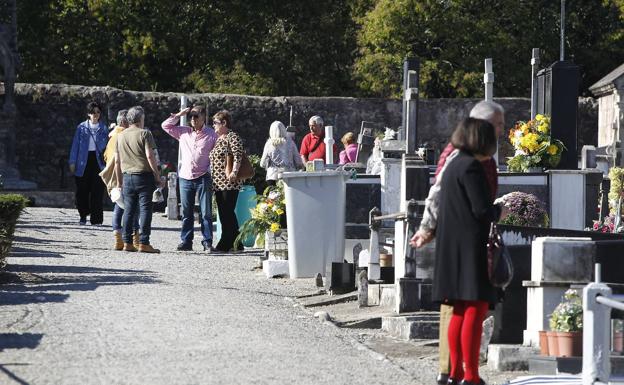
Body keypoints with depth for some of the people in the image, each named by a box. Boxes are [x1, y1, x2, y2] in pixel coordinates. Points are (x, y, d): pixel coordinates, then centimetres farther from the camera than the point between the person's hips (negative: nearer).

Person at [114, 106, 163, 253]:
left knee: (129, 209, 9)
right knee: (145, 209, -4)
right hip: (144, 175, -5)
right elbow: (150, 156, -13)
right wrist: (158, 177, -9)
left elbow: (117, 160, 13)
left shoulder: (120, 135, 11)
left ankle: (127, 242, 6)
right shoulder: (144, 134, -6)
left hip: (127, 176, 5)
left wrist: (119, 180, 21)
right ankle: (143, 243, -9)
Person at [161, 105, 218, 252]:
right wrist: (179, 115, 4)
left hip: (203, 178, -3)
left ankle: (207, 242, 0)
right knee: (186, 213, 7)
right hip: (185, 177, 3)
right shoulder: (183, 132, 10)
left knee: (206, 213, -3)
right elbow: (165, 125, 13)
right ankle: (186, 241, 12)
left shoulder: (211, 134, 1)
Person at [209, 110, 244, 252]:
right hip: (218, 183, 10)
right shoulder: (218, 138, 20)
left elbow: (238, 156, -19)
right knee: (224, 214, 9)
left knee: (227, 213, -7)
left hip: (230, 182, -10)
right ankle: (236, 244, 14)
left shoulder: (232, 137, -7)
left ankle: (225, 244, -6)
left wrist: (234, 172, -31)